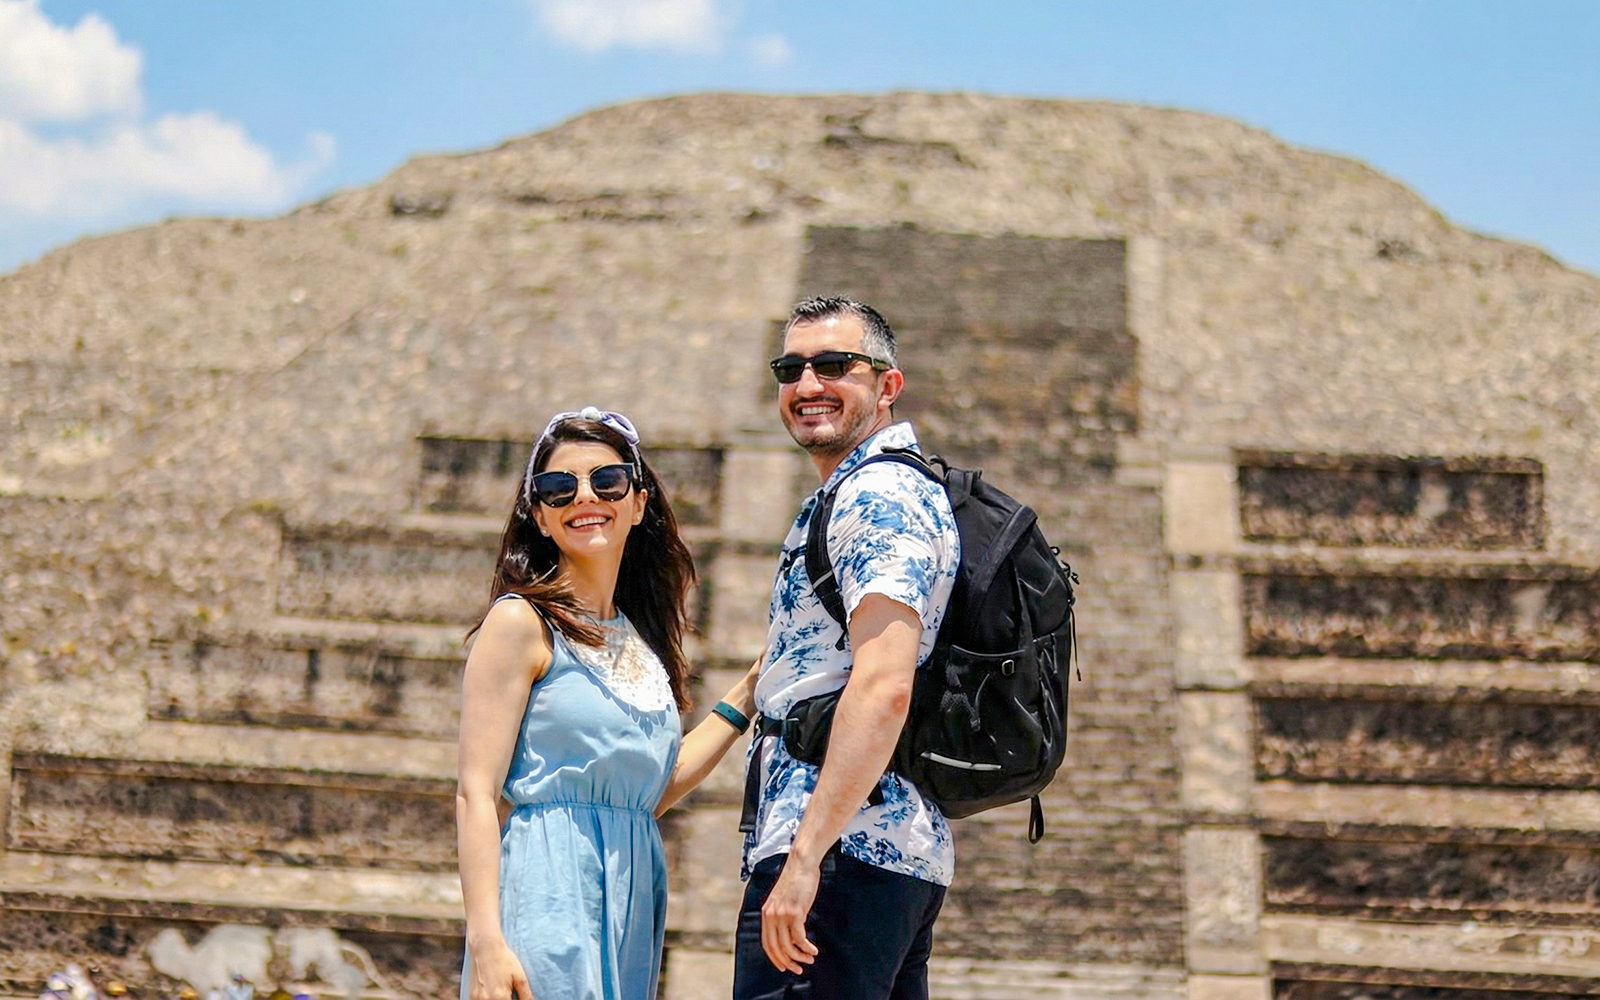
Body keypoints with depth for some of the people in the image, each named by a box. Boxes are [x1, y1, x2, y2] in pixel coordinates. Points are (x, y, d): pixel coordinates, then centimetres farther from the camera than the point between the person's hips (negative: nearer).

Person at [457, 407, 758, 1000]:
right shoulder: (522, 623, -5)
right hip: (550, 891, -6)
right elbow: (476, 794, -10)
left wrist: (744, 698, 19)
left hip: (635, 898, 7)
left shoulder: (639, 639, 15)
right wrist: (486, 943, -19)